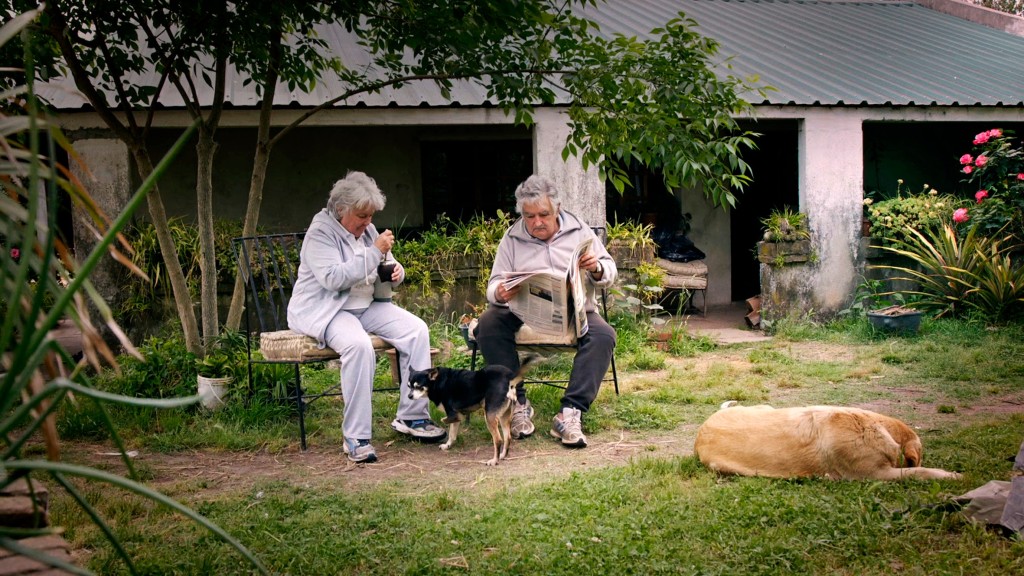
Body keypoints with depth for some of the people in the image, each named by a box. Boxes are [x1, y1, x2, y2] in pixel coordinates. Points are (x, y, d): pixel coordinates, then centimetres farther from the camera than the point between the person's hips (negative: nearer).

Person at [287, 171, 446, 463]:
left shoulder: (366, 230, 11)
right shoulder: (320, 233, -12)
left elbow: (378, 271, 24)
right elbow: (332, 278, -26)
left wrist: (396, 272, -1)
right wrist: (374, 252, -26)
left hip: (366, 305, 8)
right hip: (324, 310, -7)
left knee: (417, 330, -14)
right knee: (359, 345, -38)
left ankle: (412, 416, -6)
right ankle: (356, 437, -30)